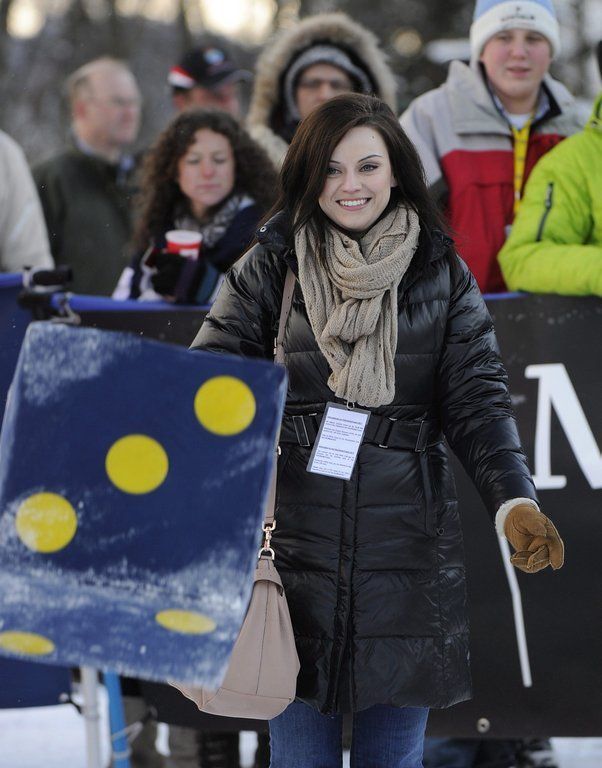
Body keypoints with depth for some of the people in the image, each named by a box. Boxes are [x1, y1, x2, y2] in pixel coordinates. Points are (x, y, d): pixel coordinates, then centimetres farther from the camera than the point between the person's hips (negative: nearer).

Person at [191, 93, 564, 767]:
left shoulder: (443, 275, 5)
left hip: (406, 546, 1)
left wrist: (514, 502, -17)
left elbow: (478, 400, -1)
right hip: (295, 541, -1)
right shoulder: (268, 268, 3)